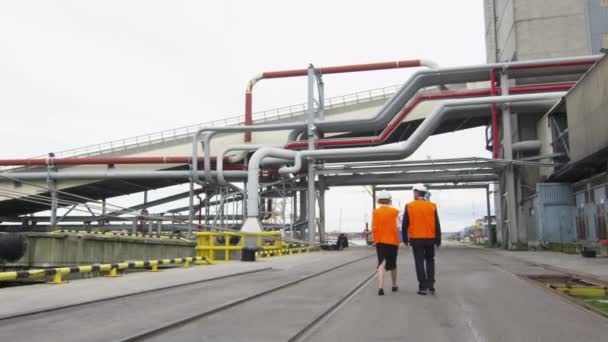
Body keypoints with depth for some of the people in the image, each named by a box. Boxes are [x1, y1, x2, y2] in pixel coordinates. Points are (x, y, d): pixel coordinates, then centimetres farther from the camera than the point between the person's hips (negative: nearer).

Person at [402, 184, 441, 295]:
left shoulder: (409, 206, -3)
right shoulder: (432, 206, 1)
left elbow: (404, 224, -2)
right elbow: (437, 224, -1)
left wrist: (405, 239, 8)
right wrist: (438, 239, 5)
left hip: (416, 239, -2)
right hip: (430, 238, 2)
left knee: (420, 263, 3)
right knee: (430, 261, 15)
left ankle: (423, 287, 1)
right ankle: (431, 286, 9)